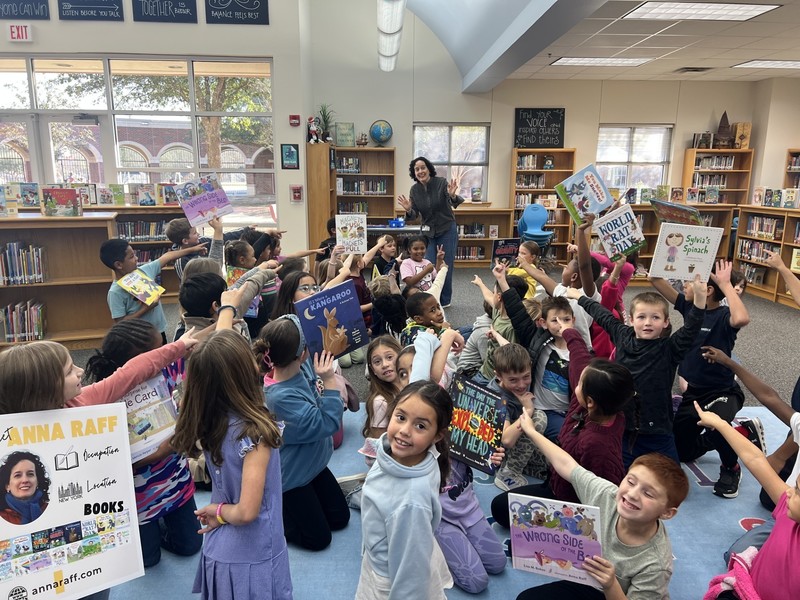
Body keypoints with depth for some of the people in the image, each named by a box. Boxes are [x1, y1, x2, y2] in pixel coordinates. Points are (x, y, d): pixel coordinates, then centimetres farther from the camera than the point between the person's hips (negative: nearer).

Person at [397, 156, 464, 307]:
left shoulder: (441, 182, -16)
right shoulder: (414, 190, -5)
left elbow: (456, 203, -25)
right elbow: (414, 215, -5)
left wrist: (453, 196, -47)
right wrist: (408, 210, -27)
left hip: (447, 230, -3)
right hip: (428, 232, 3)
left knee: (446, 266, 5)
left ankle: (445, 300, 21)